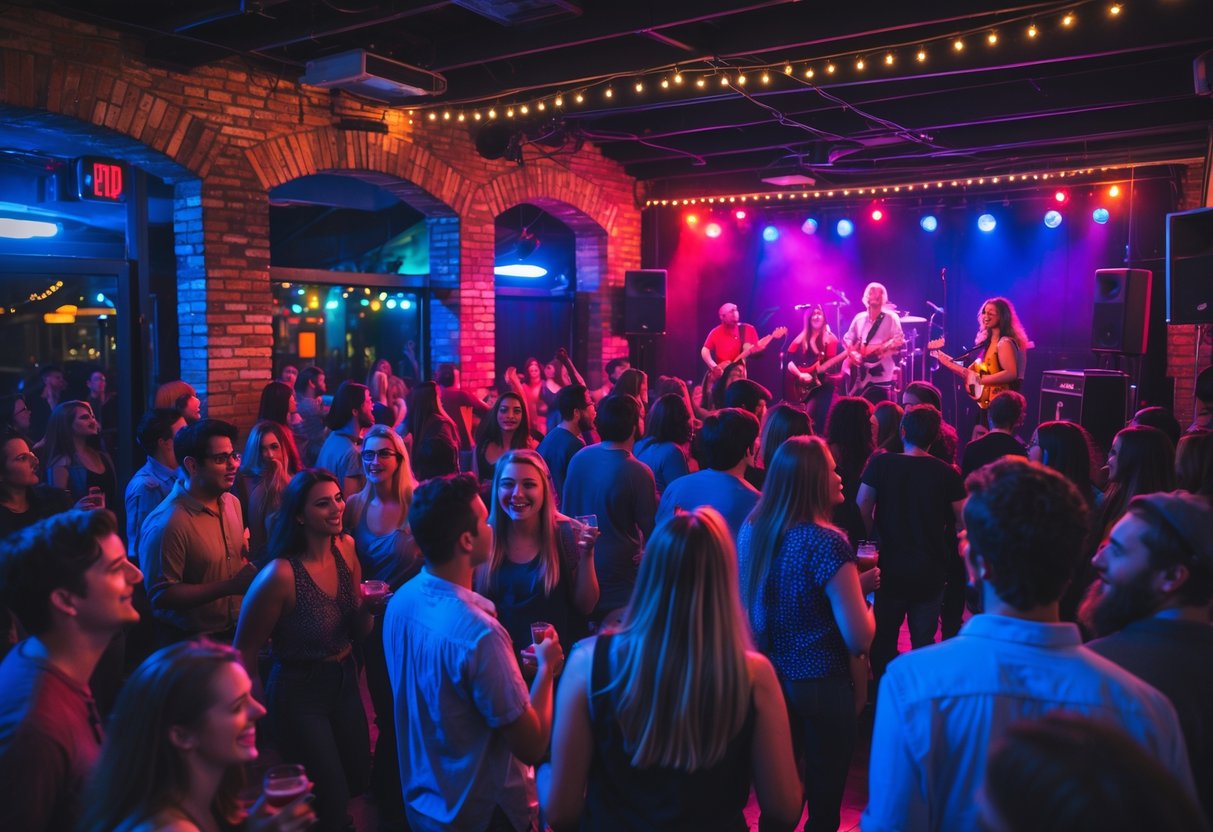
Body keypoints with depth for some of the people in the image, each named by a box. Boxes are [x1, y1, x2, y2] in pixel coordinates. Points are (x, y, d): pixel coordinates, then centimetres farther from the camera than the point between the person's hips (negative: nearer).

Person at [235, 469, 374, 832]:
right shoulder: (280, 574, -27)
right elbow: (244, 655, -15)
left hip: (345, 682, 6)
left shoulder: (346, 550, -8)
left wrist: (368, 607, -16)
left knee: (357, 782, 25)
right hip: (299, 693, -6)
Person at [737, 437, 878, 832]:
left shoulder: (752, 529, -1)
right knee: (824, 796, 12)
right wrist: (862, 592, -3)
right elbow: (860, 639, -23)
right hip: (823, 685, -6)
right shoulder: (826, 541, -23)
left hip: (769, 678, 6)